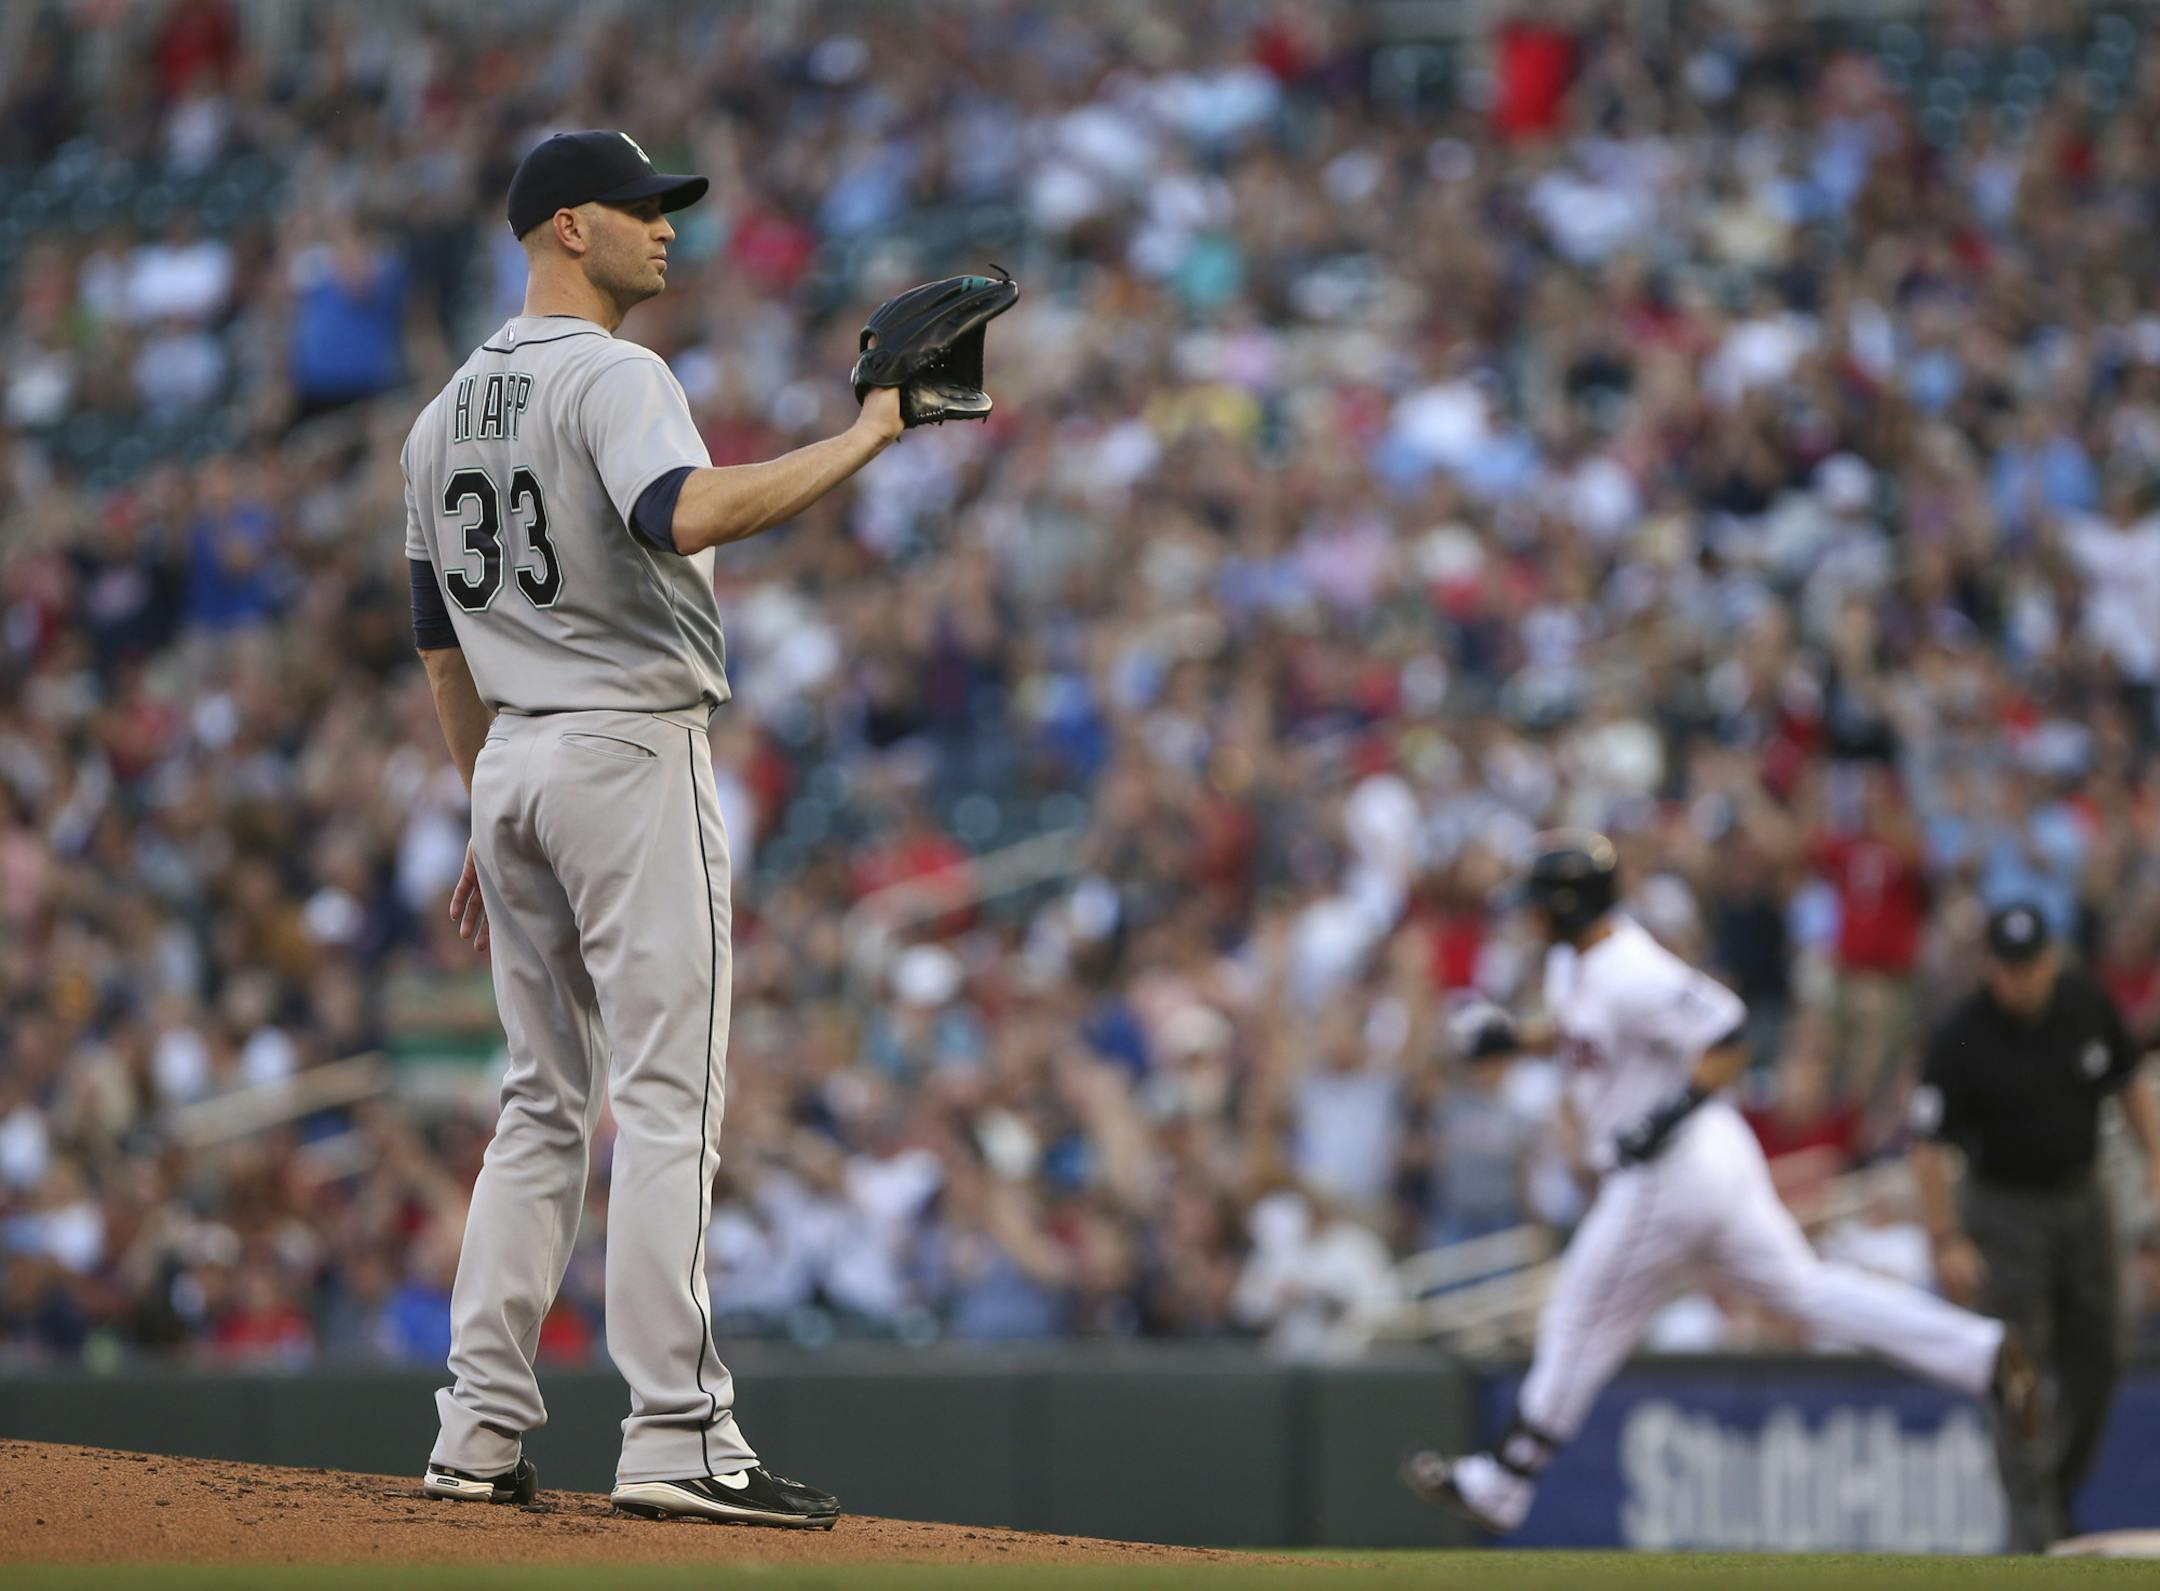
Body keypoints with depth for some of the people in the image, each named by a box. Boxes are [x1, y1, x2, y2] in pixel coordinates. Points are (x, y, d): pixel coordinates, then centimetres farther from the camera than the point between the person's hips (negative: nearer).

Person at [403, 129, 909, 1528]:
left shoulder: (450, 411, 16)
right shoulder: (613, 379, -12)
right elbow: (689, 516, -33)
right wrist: (868, 436, -27)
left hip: (513, 763, 8)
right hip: (633, 752, -8)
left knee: (545, 1100, 12)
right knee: (668, 1098, -9)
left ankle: (480, 1428, 8)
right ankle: (676, 1434, -13)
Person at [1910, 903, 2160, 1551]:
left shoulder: (2087, 1004, -5)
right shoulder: (1960, 1037, -18)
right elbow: (1928, 1145, -15)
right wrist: (1947, 1241, -19)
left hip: (2081, 1199, 5)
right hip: (2005, 1208, -5)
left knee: (2097, 1362, 10)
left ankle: (2061, 1495, 26)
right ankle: (2031, 1520, -3)